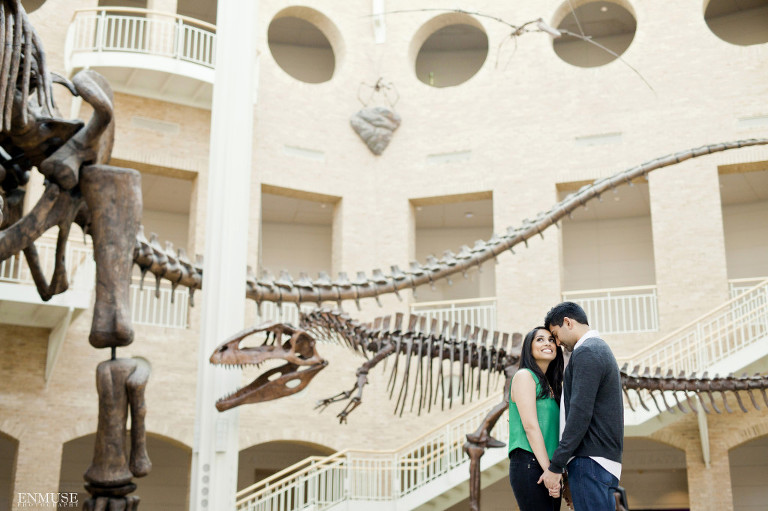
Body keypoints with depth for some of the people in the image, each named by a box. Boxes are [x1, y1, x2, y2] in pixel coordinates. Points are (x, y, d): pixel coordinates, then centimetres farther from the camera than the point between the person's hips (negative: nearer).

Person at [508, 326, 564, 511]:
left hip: (548, 466, 8)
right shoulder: (525, 376, -3)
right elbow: (530, 426, -12)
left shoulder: (551, 385, 21)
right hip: (529, 464, -8)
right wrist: (549, 471, -17)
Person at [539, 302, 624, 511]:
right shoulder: (601, 349, 21)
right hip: (605, 458, 10)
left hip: (590, 462, -10)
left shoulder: (586, 352, -10)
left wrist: (556, 466, -17)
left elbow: (580, 414, -19)